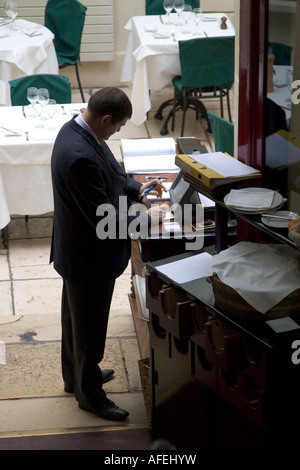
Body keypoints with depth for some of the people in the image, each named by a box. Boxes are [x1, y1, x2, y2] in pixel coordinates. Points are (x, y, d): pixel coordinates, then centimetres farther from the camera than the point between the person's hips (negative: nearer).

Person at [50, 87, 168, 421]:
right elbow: (105, 218, -29)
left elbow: (108, 176, 14)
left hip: (77, 252, 10)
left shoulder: (77, 130, -4)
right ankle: (89, 394, 28)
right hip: (90, 257, -10)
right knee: (89, 327, 9)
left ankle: (76, 376, 46)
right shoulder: (81, 156, -35)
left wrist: (137, 189, 4)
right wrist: (146, 218, -16)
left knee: (76, 317, 26)